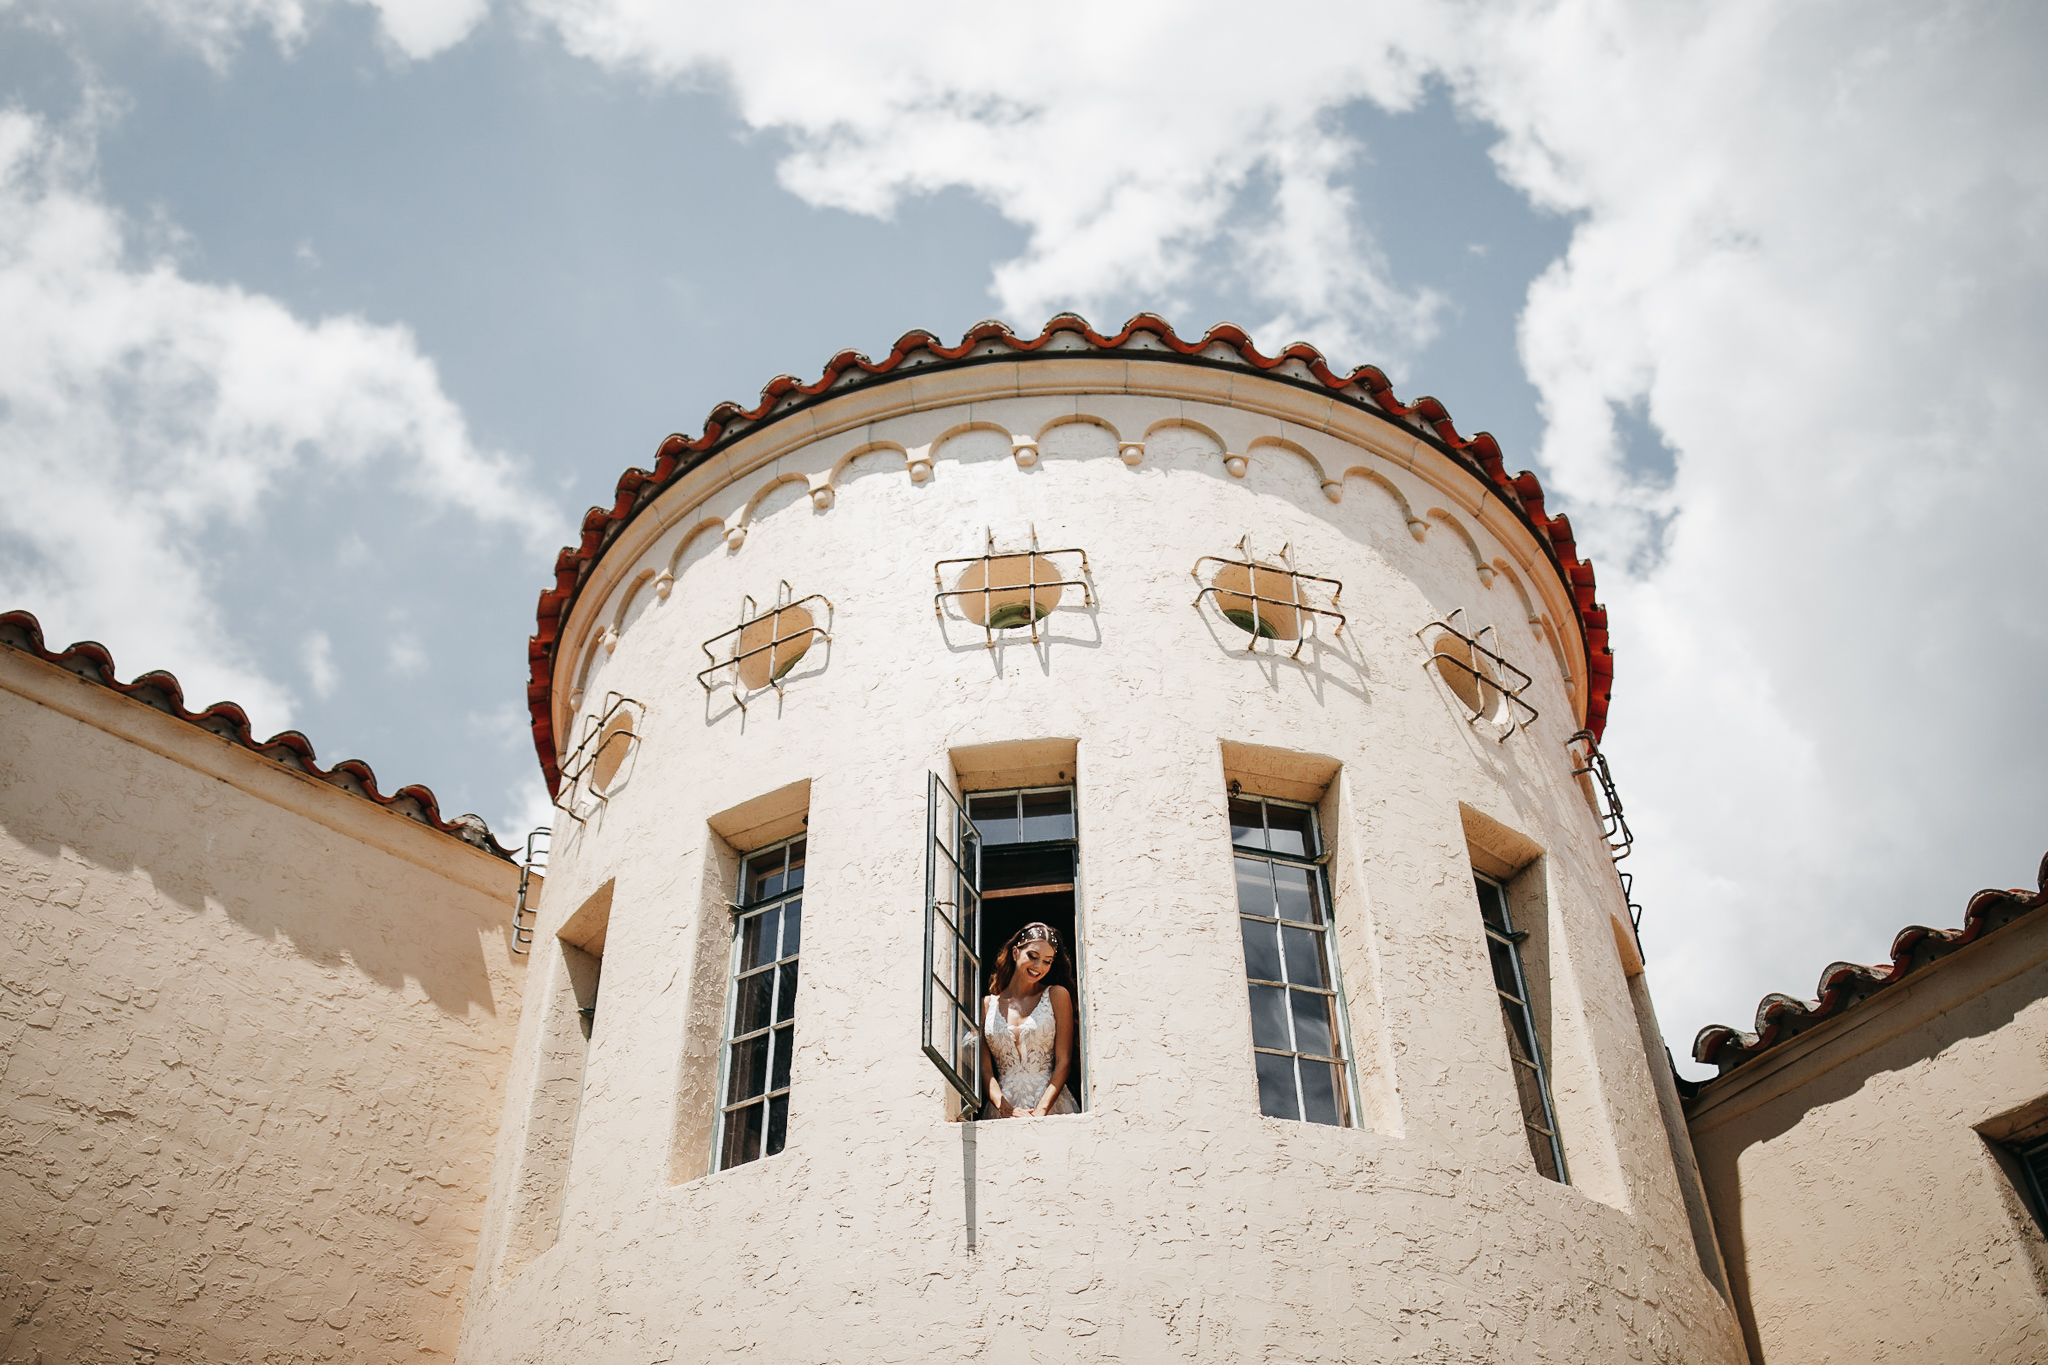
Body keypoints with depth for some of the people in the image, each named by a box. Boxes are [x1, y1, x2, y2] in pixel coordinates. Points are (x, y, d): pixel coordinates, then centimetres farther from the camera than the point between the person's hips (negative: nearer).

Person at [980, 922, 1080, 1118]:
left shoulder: (1057, 996, 10)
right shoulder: (987, 1005, 13)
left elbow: (1063, 1062, 4)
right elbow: (985, 1070, 8)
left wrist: (1040, 1112, -9)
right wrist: (1005, 1108, -10)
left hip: (1052, 1106, -1)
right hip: (1002, 1112, 1)